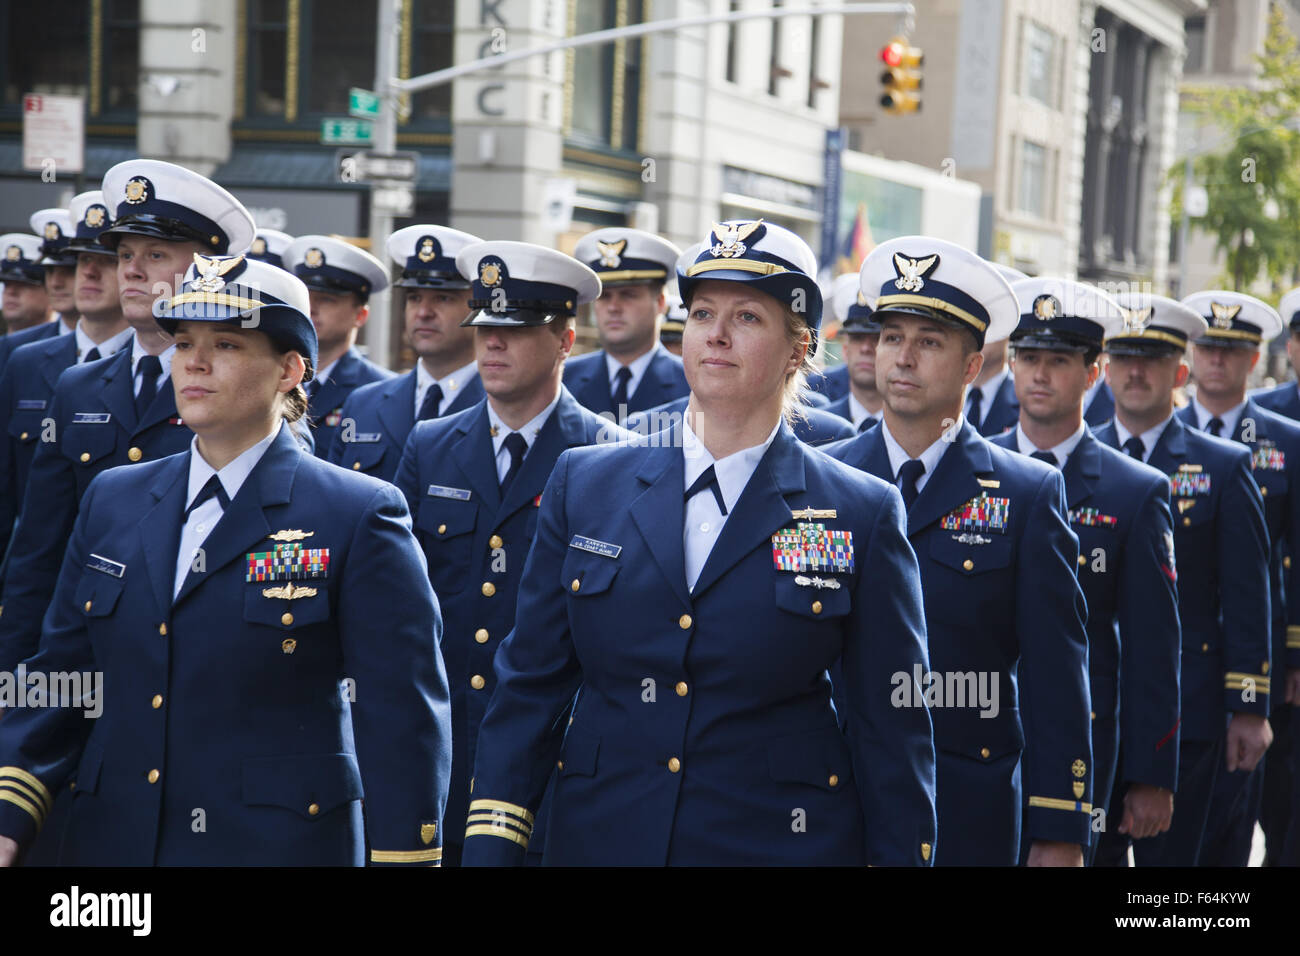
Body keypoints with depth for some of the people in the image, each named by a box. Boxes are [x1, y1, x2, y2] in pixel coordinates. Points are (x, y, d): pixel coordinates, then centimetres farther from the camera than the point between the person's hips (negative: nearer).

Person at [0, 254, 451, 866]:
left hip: (279, 845, -5)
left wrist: (402, 856, -12)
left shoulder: (359, 516, -7)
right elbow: (61, 674, 9)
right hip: (111, 841, 5)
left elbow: (403, 719, -9)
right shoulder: (113, 501, 8)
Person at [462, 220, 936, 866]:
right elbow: (529, 684, 4)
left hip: (782, 840, -2)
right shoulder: (583, 485, 3)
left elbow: (894, 733, -1)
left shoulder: (862, 517, -3)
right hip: (598, 837, 2)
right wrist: (490, 848, -2)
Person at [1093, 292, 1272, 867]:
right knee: (1087, 851, 4)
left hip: (1185, 712, -1)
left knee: (1170, 855, 4)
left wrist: (1250, 708, -4)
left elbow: (1247, 597, 0)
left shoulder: (1224, 467, 2)